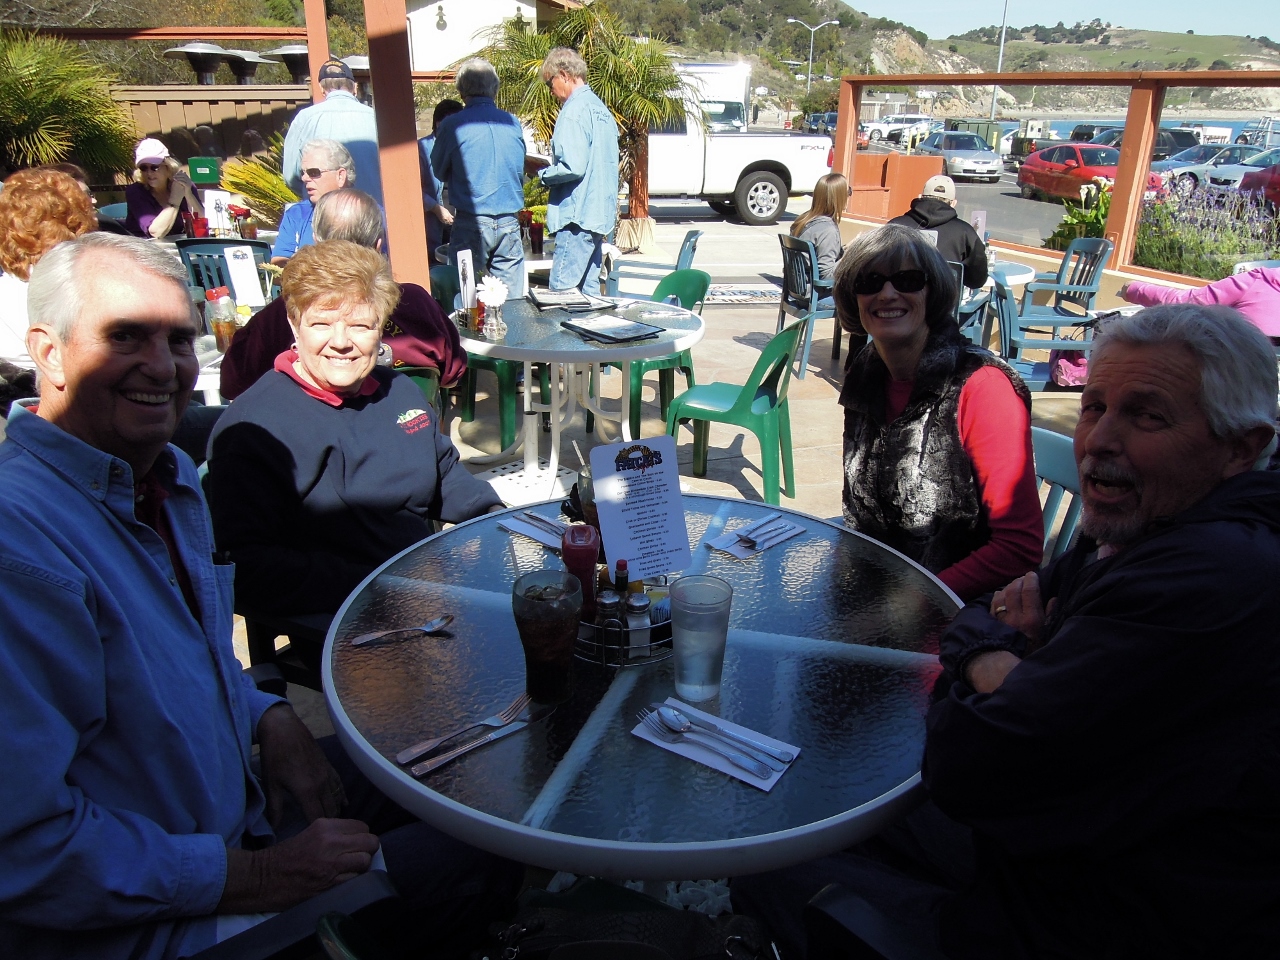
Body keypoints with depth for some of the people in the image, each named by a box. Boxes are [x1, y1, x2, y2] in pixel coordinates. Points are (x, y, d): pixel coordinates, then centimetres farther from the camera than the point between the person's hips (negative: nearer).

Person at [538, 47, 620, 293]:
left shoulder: (574, 111, -12)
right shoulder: (600, 108, 16)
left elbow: (573, 167, -22)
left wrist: (543, 174, -4)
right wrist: (551, 170, 18)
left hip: (578, 214, -10)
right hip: (601, 212, 10)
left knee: (562, 290, -7)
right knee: (589, 287, 13)